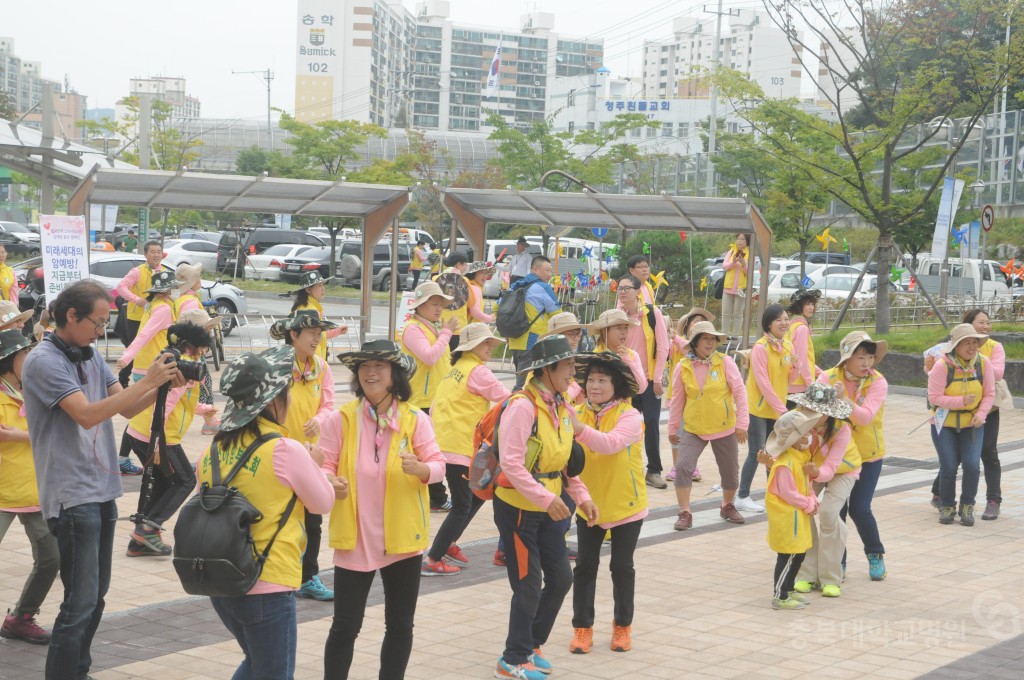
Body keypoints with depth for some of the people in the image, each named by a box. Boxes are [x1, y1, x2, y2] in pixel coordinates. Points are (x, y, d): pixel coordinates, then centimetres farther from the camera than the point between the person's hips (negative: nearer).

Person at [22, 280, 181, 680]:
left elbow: (127, 409, 12)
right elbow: (87, 414, -24)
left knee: (96, 595, 15)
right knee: (81, 602, -9)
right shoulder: (43, 361, -14)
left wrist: (164, 386, -6)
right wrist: (147, 381, -22)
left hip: (102, 490, 8)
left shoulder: (91, 356, 10)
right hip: (72, 494, -8)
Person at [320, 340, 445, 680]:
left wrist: (420, 469, -28)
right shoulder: (340, 418, -6)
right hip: (355, 538, -2)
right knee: (345, 627, 2)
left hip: (403, 537, 2)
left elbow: (438, 465, -6)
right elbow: (323, 467, -5)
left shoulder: (415, 418, -3)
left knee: (400, 625, 12)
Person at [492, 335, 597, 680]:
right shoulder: (523, 406, -21)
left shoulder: (560, 407, 6)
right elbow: (511, 463, -26)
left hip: (548, 508, 8)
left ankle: (531, 645, 30)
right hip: (517, 508, -8)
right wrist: (546, 498, -30)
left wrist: (581, 496, 3)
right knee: (529, 586, -1)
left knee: (561, 579, 11)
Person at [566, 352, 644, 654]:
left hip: (626, 505, -3)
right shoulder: (578, 414, -4)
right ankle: (582, 627, 17)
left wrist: (580, 429, -50)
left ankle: (623, 625, 26)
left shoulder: (630, 416, -17)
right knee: (585, 566, 6)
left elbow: (610, 443, -36)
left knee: (622, 567, 10)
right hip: (588, 504, 3)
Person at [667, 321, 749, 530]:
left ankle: (728, 506, 36)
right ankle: (685, 513, -1)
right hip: (693, 428, 0)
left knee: (730, 470, 11)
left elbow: (740, 393, -7)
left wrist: (742, 423, -11)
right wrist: (673, 429, 9)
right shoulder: (683, 367, -4)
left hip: (724, 428, 0)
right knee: (683, 467, -13)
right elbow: (677, 400, 4)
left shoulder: (725, 362, -8)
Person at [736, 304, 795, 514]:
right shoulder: (760, 348, -16)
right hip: (758, 408, -7)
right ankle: (743, 498, 3)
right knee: (756, 454, -5)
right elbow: (763, 382, -18)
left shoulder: (788, 346, 5)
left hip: (777, 408, 7)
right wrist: (781, 408, -18)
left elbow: (787, 380, 12)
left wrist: (795, 367, -9)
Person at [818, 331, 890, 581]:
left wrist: (843, 399, -41)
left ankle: (875, 554, 21)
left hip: (868, 455, -2)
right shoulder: (828, 378, -10)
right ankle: (837, 561, 22)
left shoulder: (878, 382, -15)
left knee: (860, 509, -5)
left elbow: (865, 417, -27)